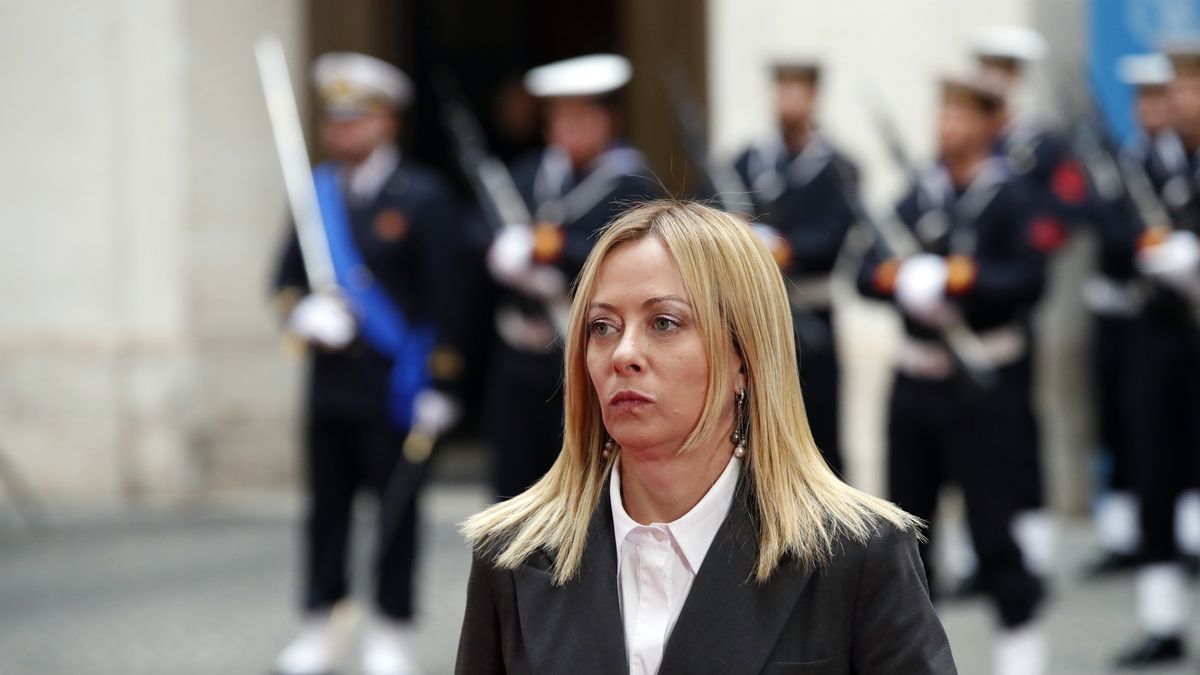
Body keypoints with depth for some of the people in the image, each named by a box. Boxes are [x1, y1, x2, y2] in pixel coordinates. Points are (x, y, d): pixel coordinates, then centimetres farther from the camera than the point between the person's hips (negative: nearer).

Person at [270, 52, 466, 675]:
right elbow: (287, 278, 13)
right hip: (329, 381, 5)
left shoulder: (421, 197, -4)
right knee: (325, 507, 8)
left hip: (393, 384, -5)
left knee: (395, 511, 1)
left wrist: (439, 385, -10)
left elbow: (443, 295, -6)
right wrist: (302, 313, -11)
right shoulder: (318, 191, 10)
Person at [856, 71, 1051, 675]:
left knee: (990, 517, -5)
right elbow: (867, 272, 4)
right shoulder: (921, 193, 9)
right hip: (916, 377, 6)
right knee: (906, 515, 9)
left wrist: (959, 276, -25)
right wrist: (896, 276, -17)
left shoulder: (1012, 197, -6)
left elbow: (1029, 280, -17)